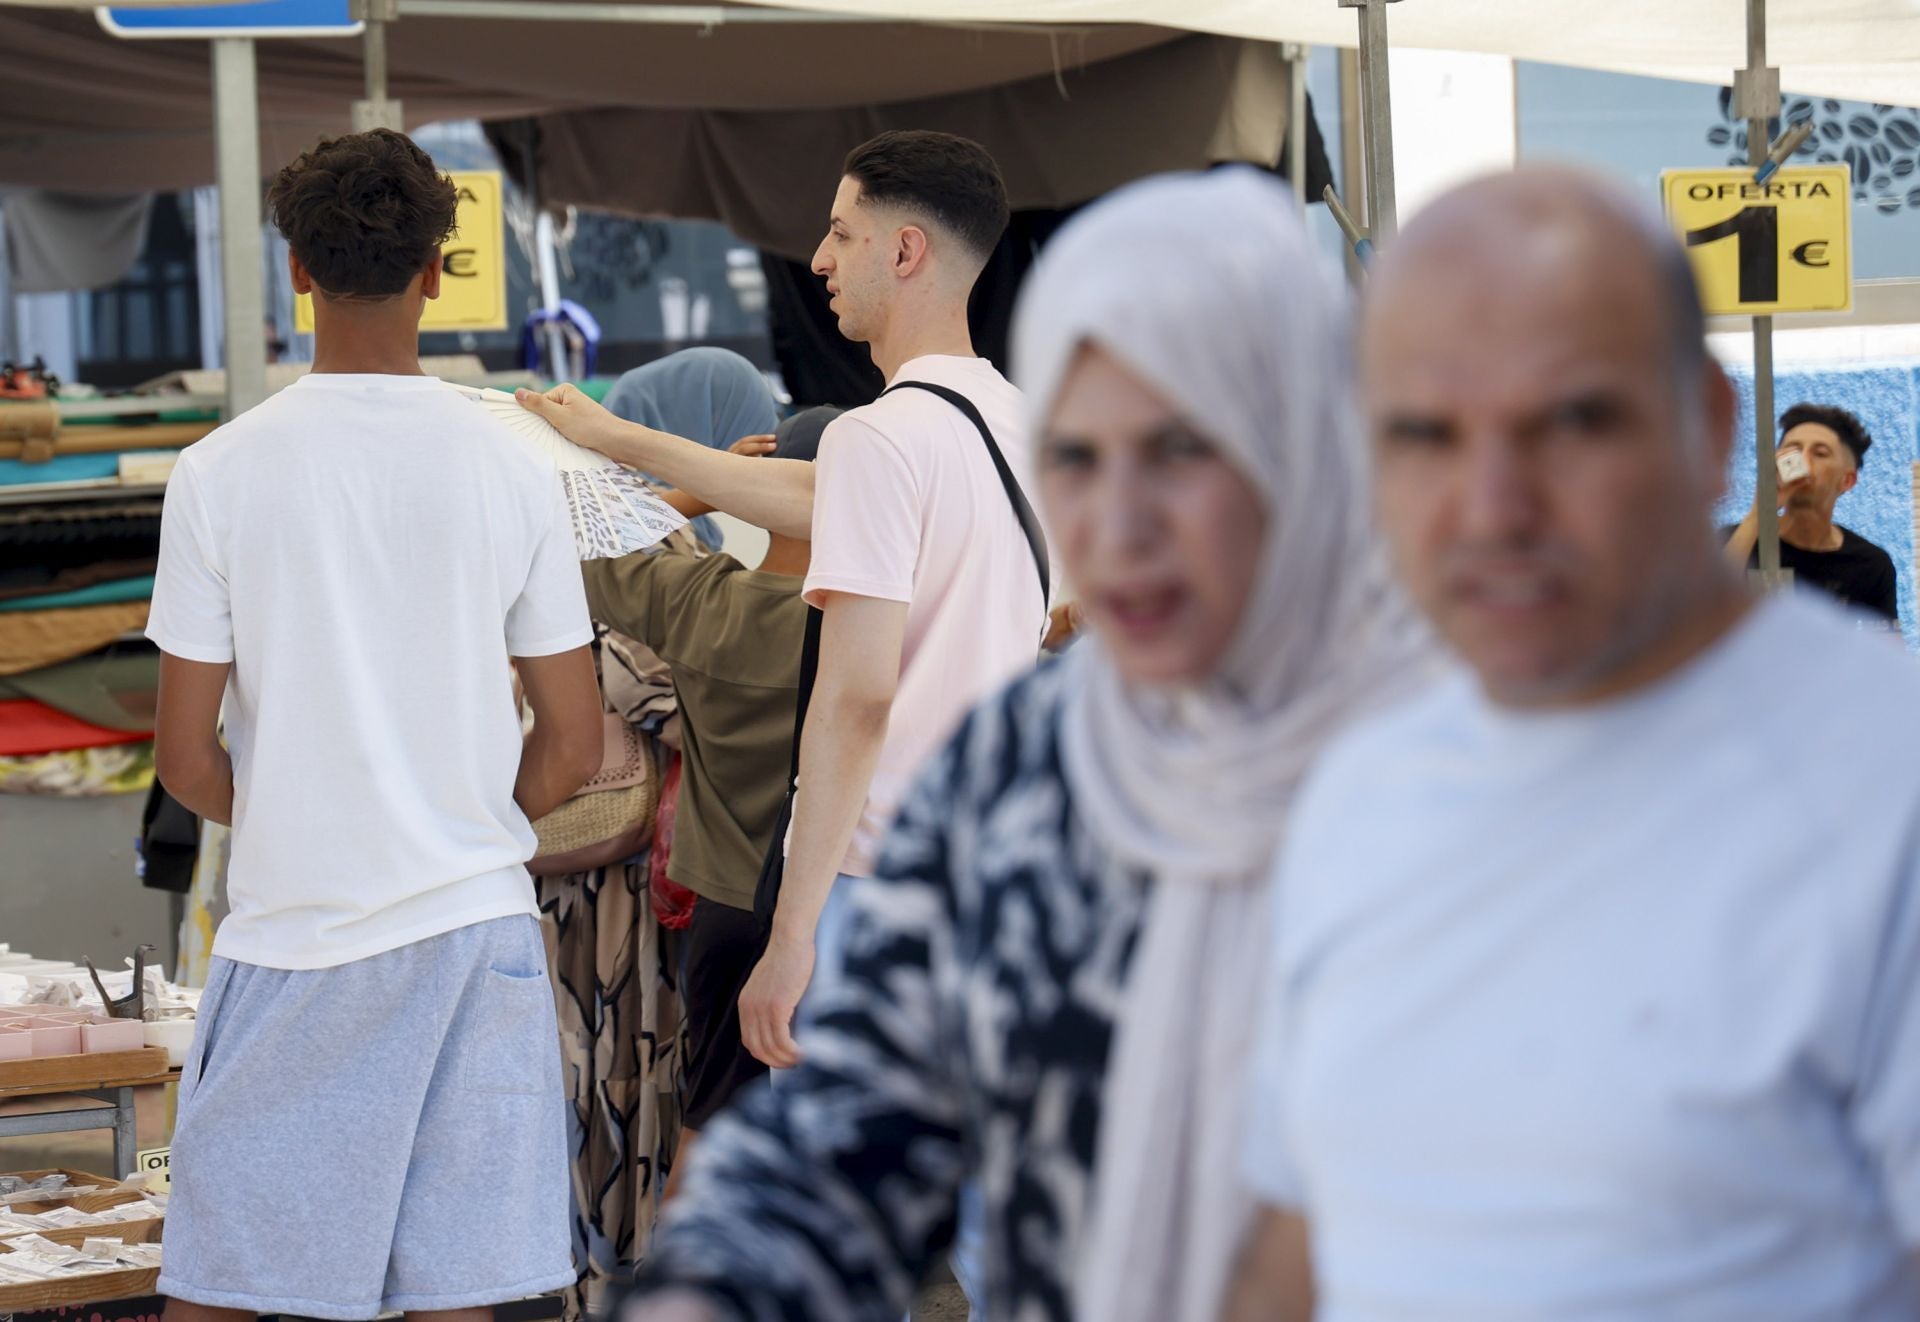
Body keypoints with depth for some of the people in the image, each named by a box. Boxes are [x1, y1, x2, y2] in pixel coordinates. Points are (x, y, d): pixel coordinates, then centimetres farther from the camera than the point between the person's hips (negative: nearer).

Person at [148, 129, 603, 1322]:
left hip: (293, 930, -1)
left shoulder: (223, 473, -5)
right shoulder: (510, 471, -2)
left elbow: (186, 756, -3)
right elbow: (573, 745, 2)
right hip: (478, 927, 1)